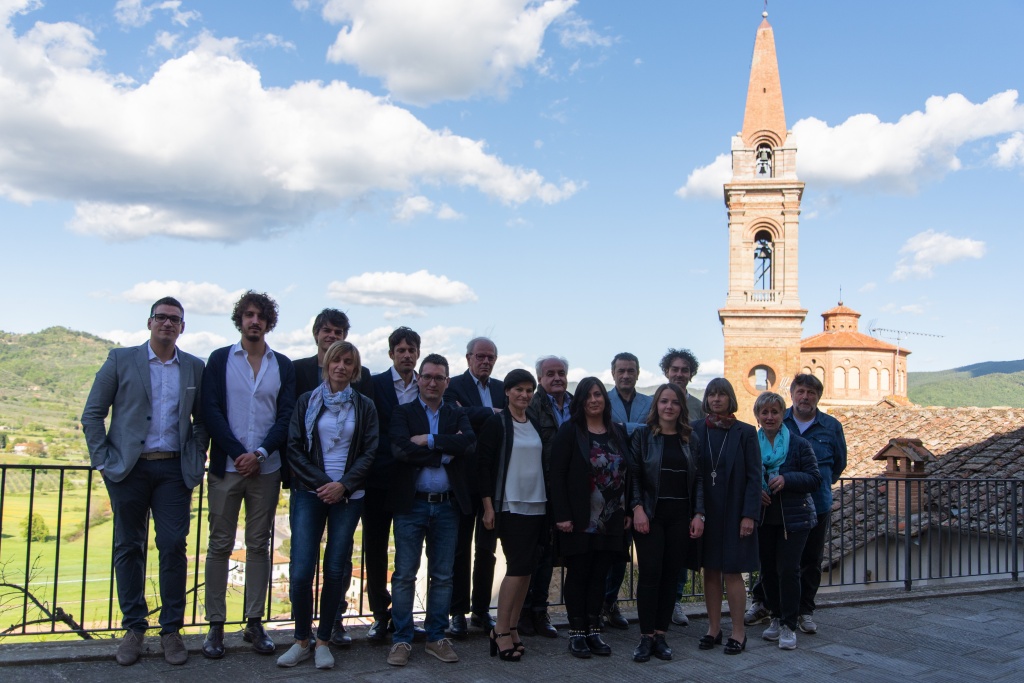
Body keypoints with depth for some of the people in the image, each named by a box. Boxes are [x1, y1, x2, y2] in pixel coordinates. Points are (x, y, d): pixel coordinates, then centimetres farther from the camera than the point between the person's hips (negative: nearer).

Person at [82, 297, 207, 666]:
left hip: (174, 469, 1)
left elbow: (202, 419, 13)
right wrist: (103, 460, -3)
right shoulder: (121, 360, 3)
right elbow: (92, 414, 4)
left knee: (173, 547, -1)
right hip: (129, 468, -1)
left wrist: (196, 459, 2)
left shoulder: (194, 368, 8)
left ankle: (171, 629, 10)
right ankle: (133, 628, 17)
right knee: (129, 548, 5)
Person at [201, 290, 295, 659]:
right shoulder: (219, 360, 5)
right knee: (220, 545, 3)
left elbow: (287, 416, 2)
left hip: (267, 469, 1)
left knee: (259, 545, 6)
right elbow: (211, 411, -3)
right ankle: (215, 625, 10)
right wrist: (238, 453, -11)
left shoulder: (283, 366, 8)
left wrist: (260, 453, -11)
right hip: (226, 466, -1)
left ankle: (254, 623, 14)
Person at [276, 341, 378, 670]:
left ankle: (323, 641, 15)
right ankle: (301, 641, 10)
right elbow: (294, 448, 2)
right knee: (301, 571, -7)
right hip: (309, 494, 0)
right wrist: (320, 483, -9)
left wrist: (344, 485, -11)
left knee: (336, 570, 1)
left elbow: (369, 453, 3)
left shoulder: (365, 406, 6)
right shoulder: (307, 401, 6)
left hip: (347, 496, 0)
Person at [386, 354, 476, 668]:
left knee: (442, 576, 9)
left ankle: (436, 637, 20)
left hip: (447, 505, 2)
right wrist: (446, 450, -13)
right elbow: (400, 450, -16)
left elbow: (469, 443, -11)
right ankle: (402, 639, 13)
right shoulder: (403, 413, 2)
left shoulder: (457, 415, 9)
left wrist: (428, 440, -16)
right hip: (411, 504, -2)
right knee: (405, 574, 3)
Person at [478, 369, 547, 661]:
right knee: (518, 566, -11)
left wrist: (548, 502, 12)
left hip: (536, 505, 6)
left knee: (525, 568, 5)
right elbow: (483, 464, -9)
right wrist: (488, 506, -13)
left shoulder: (535, 425, 13)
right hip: (509, 505, -6)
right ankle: (500, 630, 0)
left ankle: (511, 627, 14)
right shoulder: (496, 423, -6)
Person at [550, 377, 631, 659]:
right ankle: (576, 633, 13)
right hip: (579, 520, -4)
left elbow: (627, 474, 12)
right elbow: (557, 474, -9)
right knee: (578, 575, 4)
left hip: (611, 521, 4)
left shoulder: (618, 433, 10)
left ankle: (594, 630, 19)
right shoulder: (570, 431, -4)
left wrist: (628, 511, 6)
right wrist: (562, 515, -15)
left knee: (599, 575, 10)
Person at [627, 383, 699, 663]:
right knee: (650, 574, -4)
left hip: (680, 517, 3)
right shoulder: (642, 435, 2)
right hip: (650, 515, -3)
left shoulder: (690, 439, 9)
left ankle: (660, 635, 15)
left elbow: (697, 479, 9)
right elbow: (633, 474, -3)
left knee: (671, 574, 5)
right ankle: (646, 637, 6)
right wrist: (637, 508, -12)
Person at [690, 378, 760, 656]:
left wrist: (749, 515, -11)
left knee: (732, 571, 1)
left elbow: (754, 476, -4)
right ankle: (713, 628, 19)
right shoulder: (696, 430, 4)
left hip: (734, 511, -2)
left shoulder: (745, 432, -2)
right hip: (704, 511, 3)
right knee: (710, 570, 8)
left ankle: (738, 632, 11)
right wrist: (696, 512, -9)